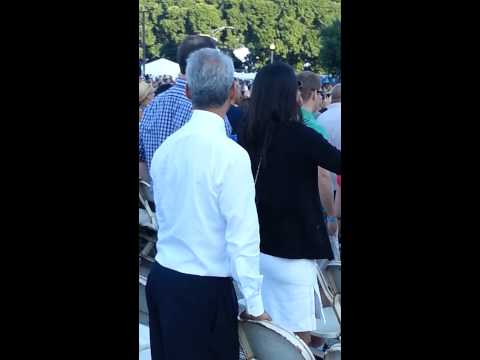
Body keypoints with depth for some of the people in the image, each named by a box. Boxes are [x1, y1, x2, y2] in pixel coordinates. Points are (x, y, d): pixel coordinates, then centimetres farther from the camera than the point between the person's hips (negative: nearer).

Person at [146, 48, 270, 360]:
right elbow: (243, 237, -17)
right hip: (206, 290, -6)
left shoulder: (165, 148, 2)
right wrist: (255, 304, -10)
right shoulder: (231, 155, -17)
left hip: (161, 277, 7)